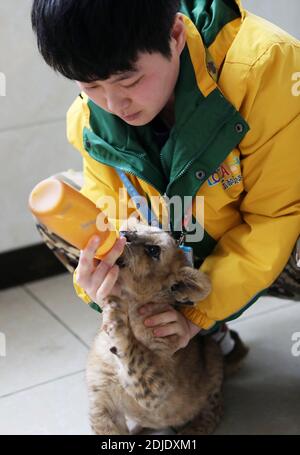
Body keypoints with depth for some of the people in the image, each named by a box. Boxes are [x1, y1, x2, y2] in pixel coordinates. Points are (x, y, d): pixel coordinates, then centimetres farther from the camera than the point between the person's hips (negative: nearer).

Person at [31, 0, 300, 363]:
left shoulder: (264, 64, -30)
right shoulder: (89, 117, -15)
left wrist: (197, 312, -25)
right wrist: (95, 282, -29)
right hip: (190, 251, 6)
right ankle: (207, 336, 4)